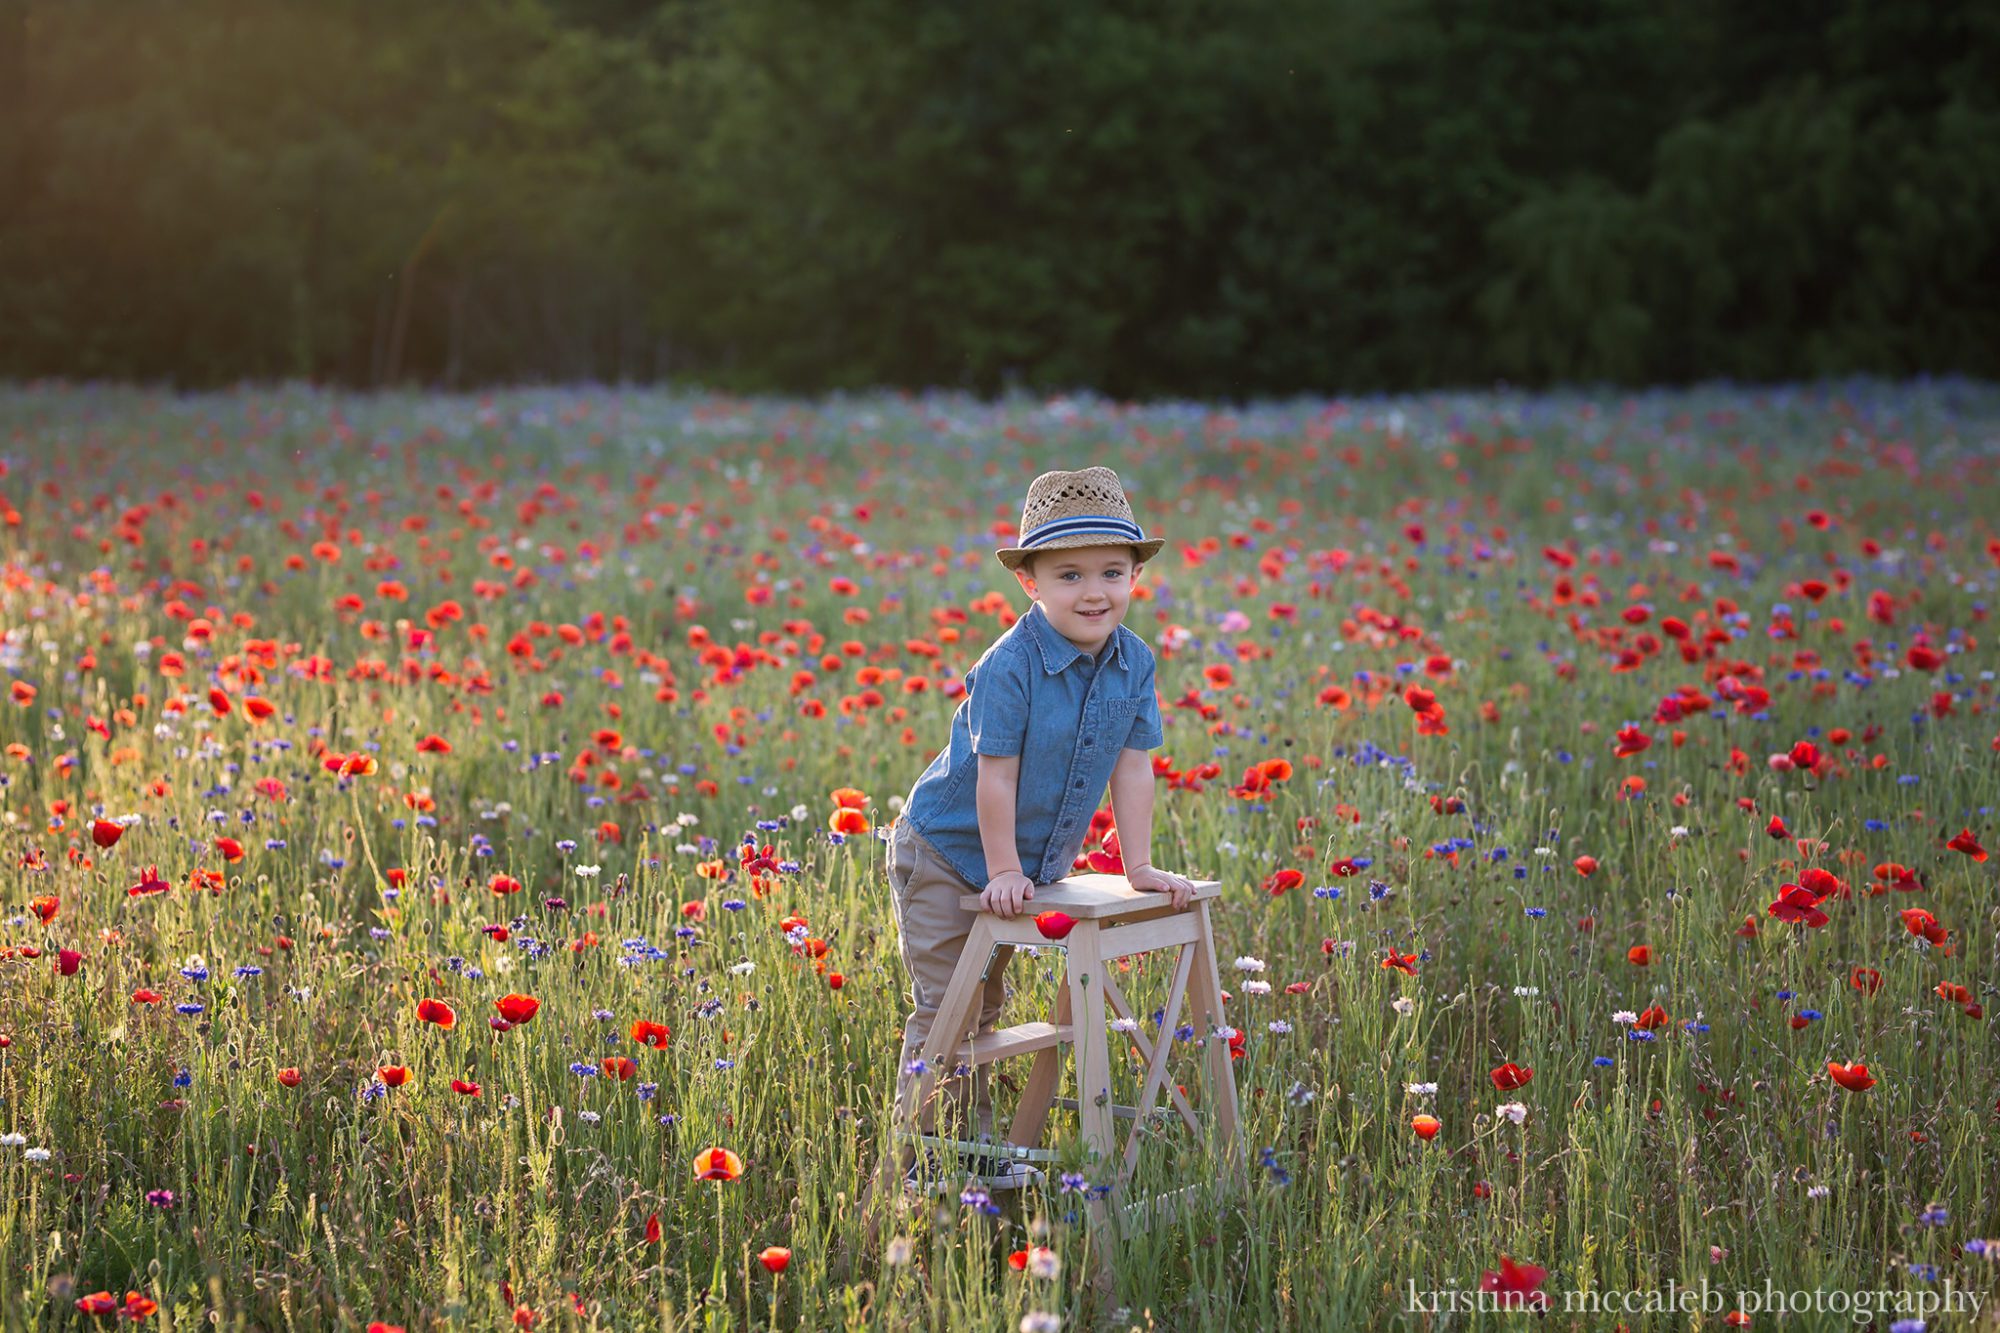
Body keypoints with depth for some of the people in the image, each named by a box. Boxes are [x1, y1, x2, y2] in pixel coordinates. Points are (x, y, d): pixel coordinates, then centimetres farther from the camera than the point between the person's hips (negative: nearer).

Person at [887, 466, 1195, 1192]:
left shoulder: (1134, 663, -9)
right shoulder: (1008, 667, -29)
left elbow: (1132, 769, -5)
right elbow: (995, 778, -24)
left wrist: (1140, 867, -6)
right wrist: (1003, 872, -19)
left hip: (1024, 866, 6)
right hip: (946, 854, -6)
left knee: (985, 1005, 18)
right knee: (945, 1009, -4)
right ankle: (927, 1156, 5)